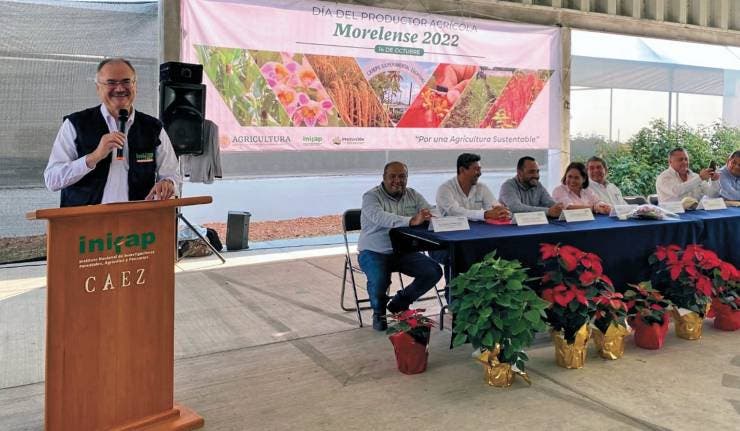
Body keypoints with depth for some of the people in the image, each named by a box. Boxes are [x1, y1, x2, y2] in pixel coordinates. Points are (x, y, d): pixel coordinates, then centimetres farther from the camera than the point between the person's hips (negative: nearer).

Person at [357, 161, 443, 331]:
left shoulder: (413, 195, 7)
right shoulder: (371, 196, -11)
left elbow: (433, 213, -3)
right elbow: (380, 218, -32)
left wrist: (428, 217, -29)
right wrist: (411, 221, -45)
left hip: (403, 251, 5)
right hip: (374, 252, -5)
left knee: (434, 272, -11)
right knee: (379, 281, -33)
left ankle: (399, 303, 13)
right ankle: (379, 312, 4)